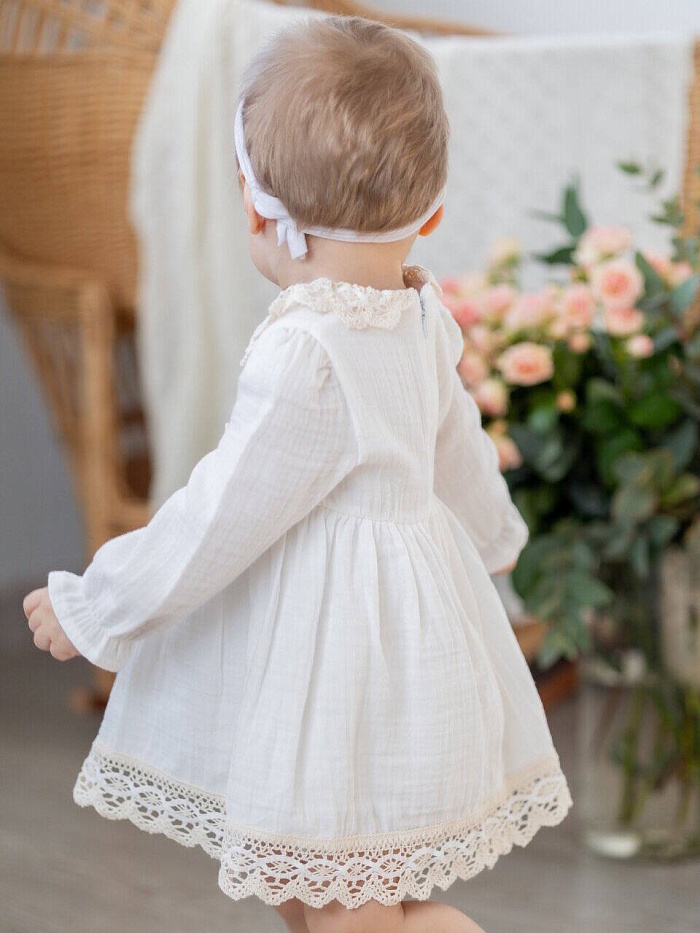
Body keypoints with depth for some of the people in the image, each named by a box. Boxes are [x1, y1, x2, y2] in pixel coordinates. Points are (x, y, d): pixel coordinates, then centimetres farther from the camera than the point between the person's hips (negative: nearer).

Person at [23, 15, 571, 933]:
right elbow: (459, 452, 19)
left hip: (341, 645, -10)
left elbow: (218, 522, -20)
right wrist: (492, 533, 41)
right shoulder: (421, 325, 2)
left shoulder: (303, 360, -26)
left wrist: (90, 609, -5)